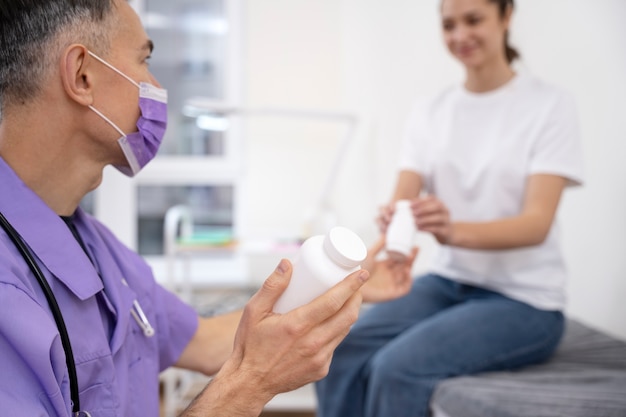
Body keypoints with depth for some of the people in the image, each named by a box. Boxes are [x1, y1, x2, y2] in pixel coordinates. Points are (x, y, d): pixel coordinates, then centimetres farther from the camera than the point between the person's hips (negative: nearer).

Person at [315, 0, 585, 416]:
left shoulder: (551, 105, -6)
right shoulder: (429, 110, 7)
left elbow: (538, 222, -16)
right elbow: (402, 199, -2)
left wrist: (454, 230, -36)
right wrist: (393, 220, -28)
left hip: (522, 299, -4)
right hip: (446, 281, 4)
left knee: (397, 366, -27)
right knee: (340, 353, -22)